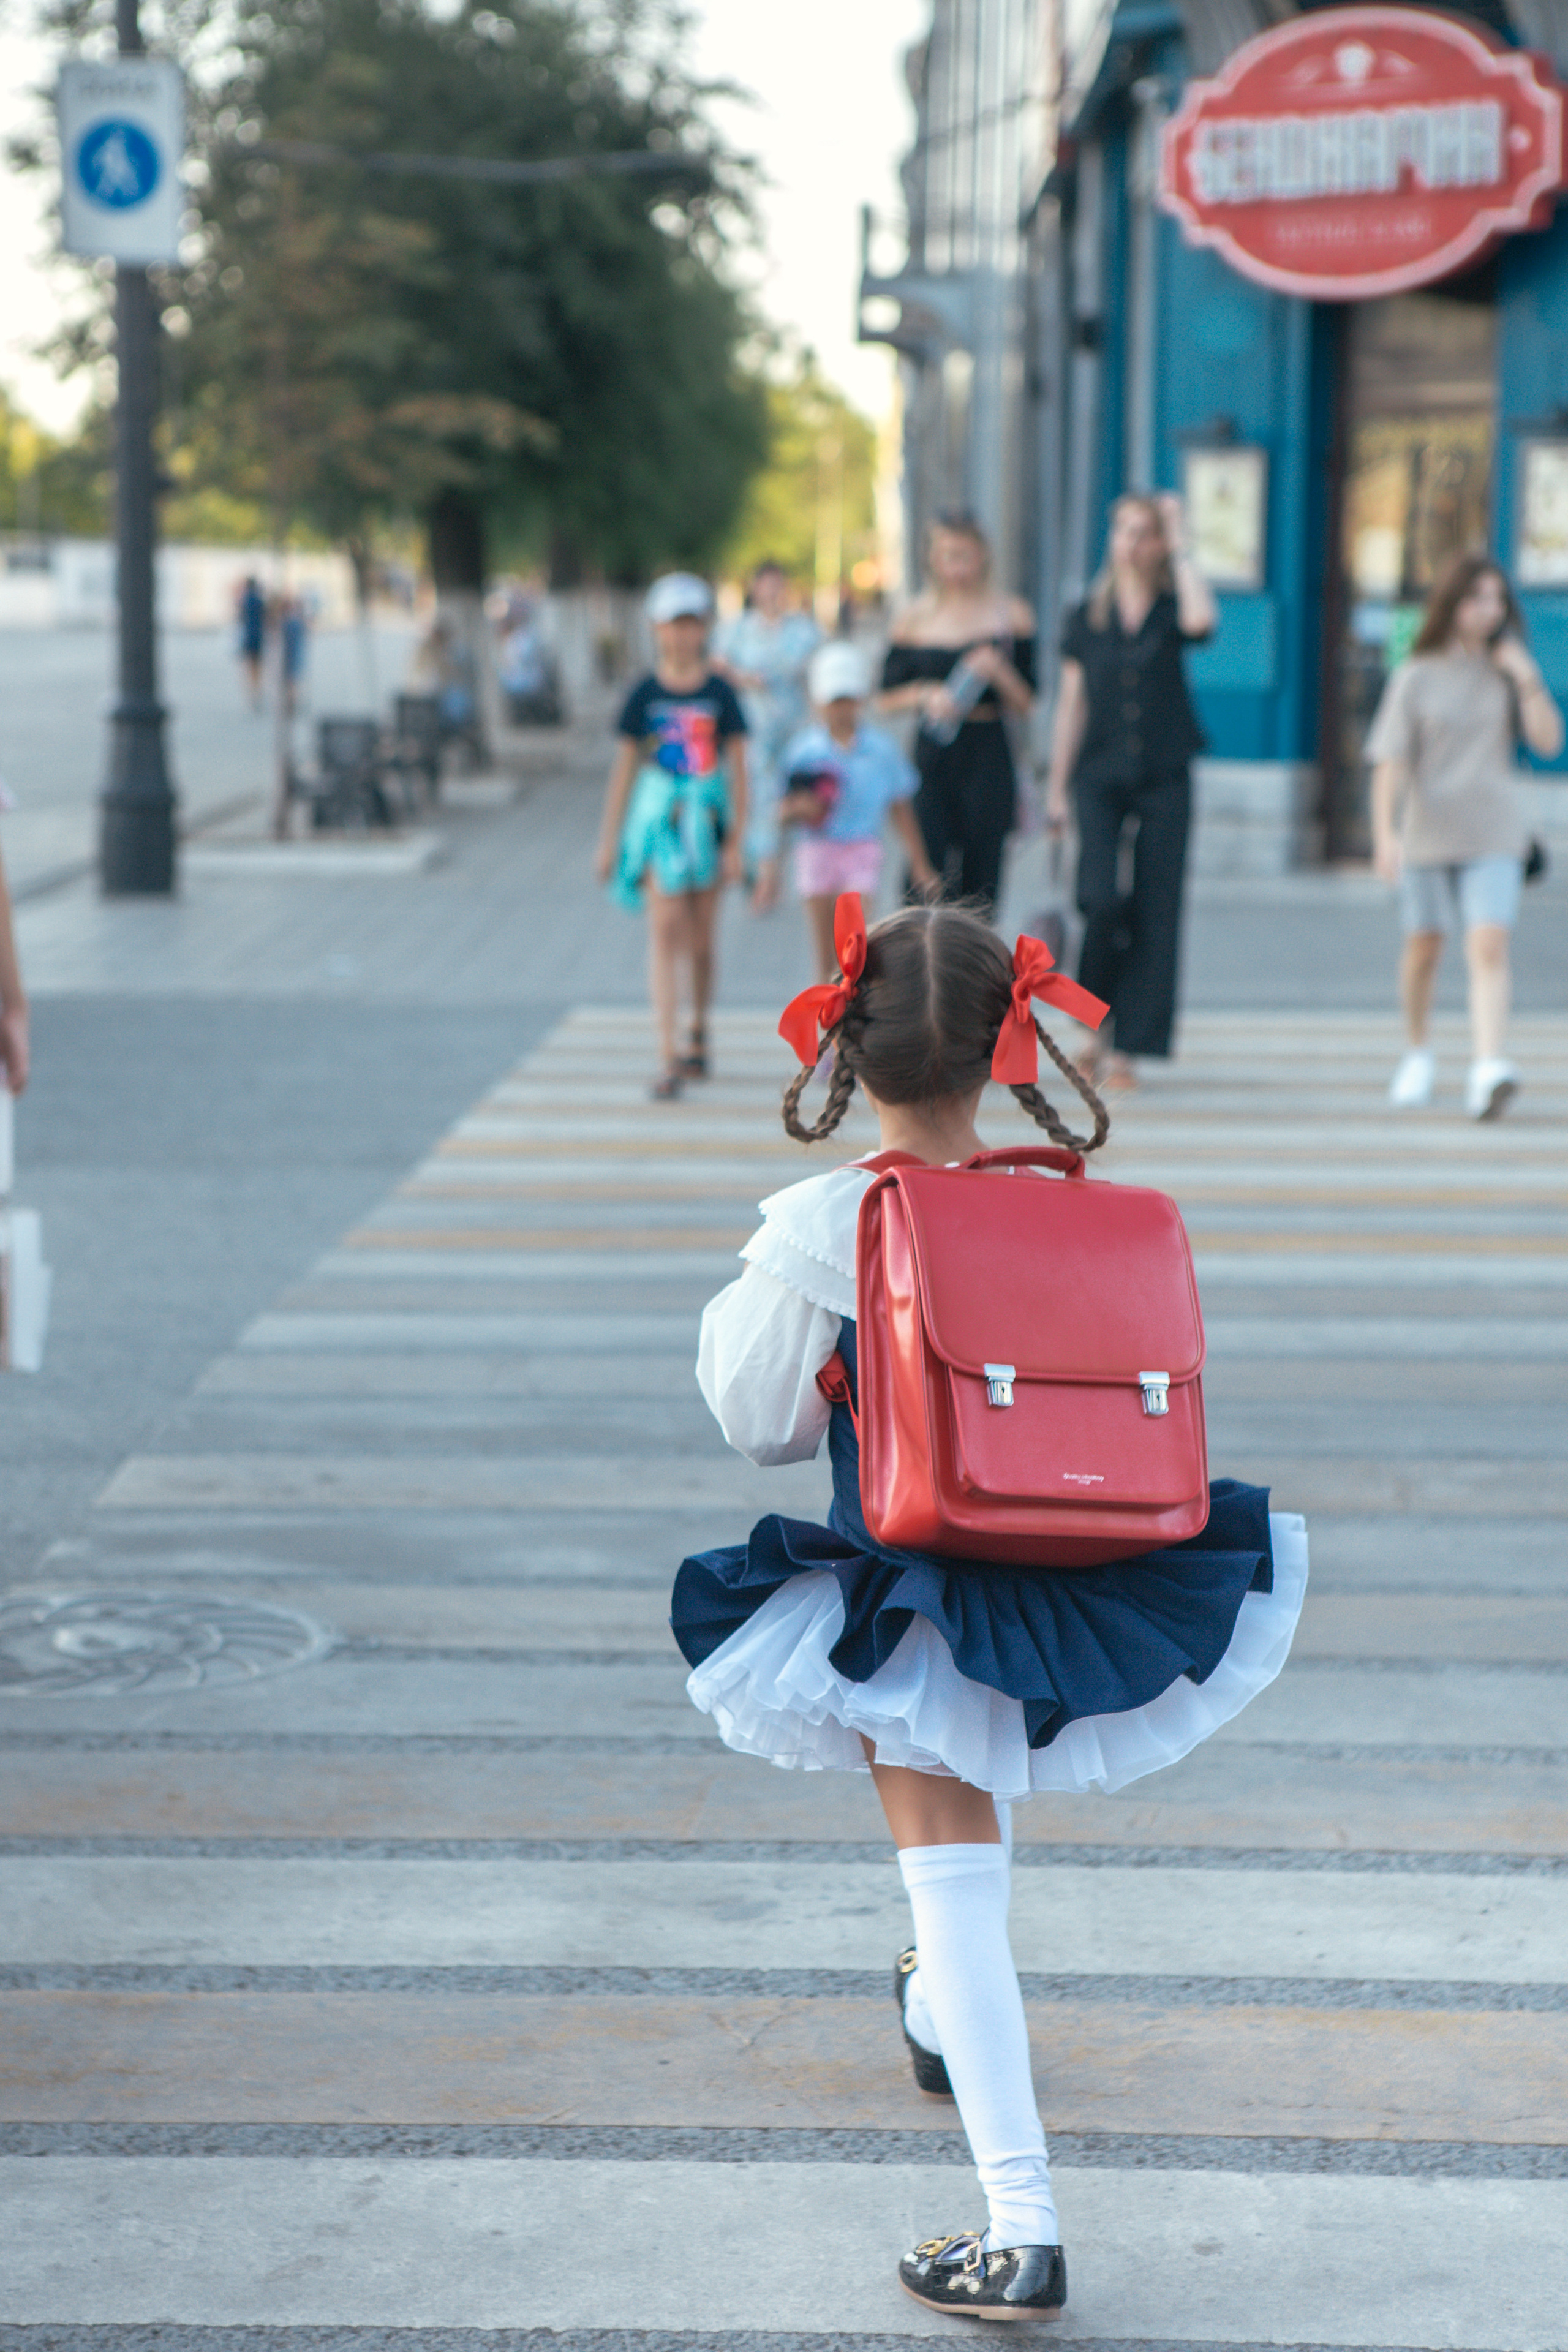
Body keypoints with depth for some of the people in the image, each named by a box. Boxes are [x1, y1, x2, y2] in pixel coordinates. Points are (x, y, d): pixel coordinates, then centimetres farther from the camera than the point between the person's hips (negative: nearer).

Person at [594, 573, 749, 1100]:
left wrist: (736, 841, -1)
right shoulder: (646, 695, 1)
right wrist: (609, 839, 8)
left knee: (700, 939, 10)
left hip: (707, 819, 1)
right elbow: (625, 767, 7)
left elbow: (738, 769, 3)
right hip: (658, 818, -1)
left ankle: (698, 1036, 32)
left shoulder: (719, 694, 0)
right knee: (665, 929, -12)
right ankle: (670, 1057, -15)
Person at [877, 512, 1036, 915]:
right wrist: (924, 695, -9)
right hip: (932, 759, 0)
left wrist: (998, 671, -14)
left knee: (980, 884, -1)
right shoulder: (914, 618, 7)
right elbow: (886, 698, 10)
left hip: (988, 760, 0)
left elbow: (1024, 706, 5)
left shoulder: (1011, 614, 6)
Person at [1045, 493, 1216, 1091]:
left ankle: (1126, 1048, 3)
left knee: (1154, 912, -2)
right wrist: (1056, 786, 6)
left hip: (1164, 778, 0)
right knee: (1101, 900, -15)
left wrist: (1180, 548, -12)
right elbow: (1071, 705, 10)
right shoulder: (1087, 617, 7)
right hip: (1100, 775, 0)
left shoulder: (1171, 610, 3)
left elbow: (1201, 620, -23)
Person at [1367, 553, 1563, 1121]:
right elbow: (1390, 760, -7)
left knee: (1489, 949, -15)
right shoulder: (1415, 677, -2)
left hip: (1493, 837, 0)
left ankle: (1488, 1069, -25)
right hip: (1428, 833, 0)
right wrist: (1384, 833, -18)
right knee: (1424, 948, 12)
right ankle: (1417, 1054, 34)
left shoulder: (1507, 671, 5)